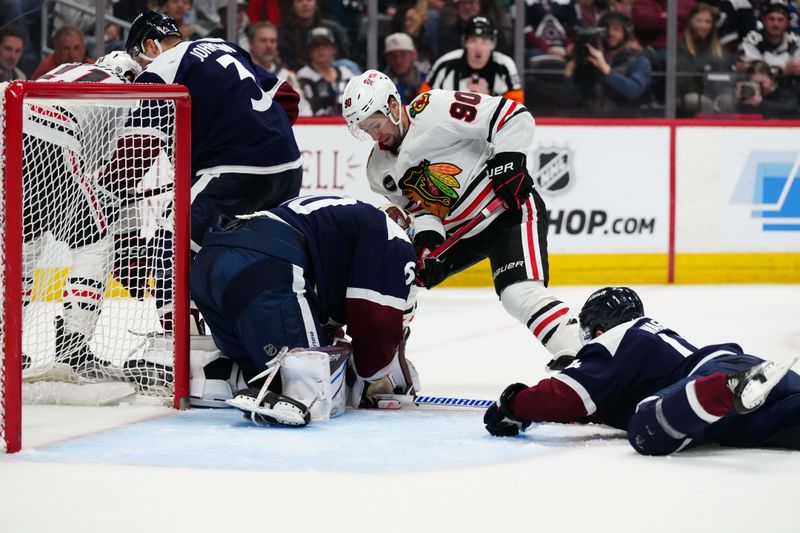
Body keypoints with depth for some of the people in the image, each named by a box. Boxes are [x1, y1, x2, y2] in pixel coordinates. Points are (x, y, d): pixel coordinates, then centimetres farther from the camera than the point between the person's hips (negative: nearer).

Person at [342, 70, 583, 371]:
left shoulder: (436, 109, -19)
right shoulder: (379, 168, 6)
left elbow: (514, 116, -19)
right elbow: (415, 207, 9)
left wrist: (510, 162, -26)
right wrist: (426, 238, -11)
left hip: (509, 209, -9)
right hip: (454, 231, 9)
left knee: (519, 293, -30)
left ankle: (573, 356, -33)